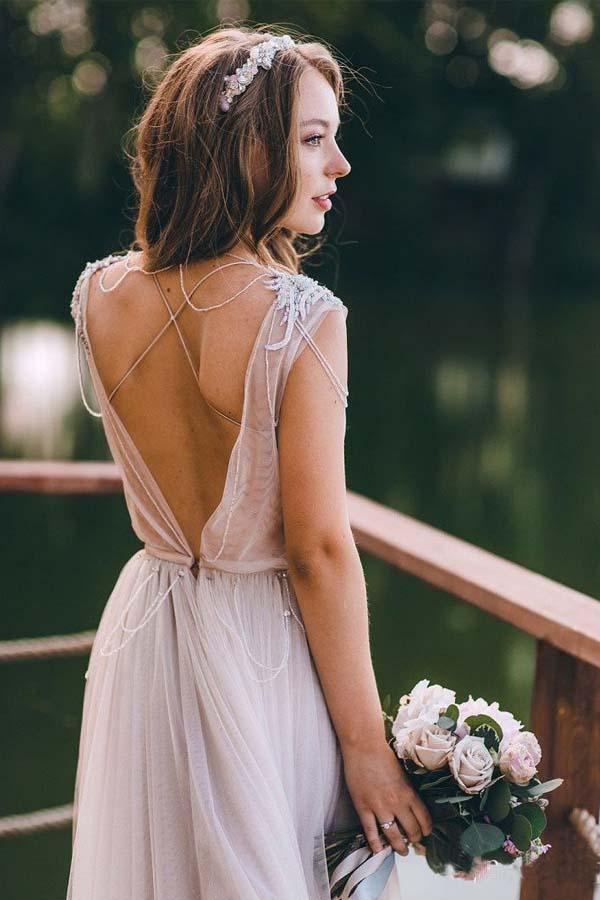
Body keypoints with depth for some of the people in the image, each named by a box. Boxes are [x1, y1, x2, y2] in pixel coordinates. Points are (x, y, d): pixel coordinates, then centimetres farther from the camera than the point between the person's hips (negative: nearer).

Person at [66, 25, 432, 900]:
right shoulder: (299, 317, -23)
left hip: (145, 633, 5)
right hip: (262, 653, -5)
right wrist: (367, 742, -12)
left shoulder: (104, 296, -6)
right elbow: (319, 549, -20)